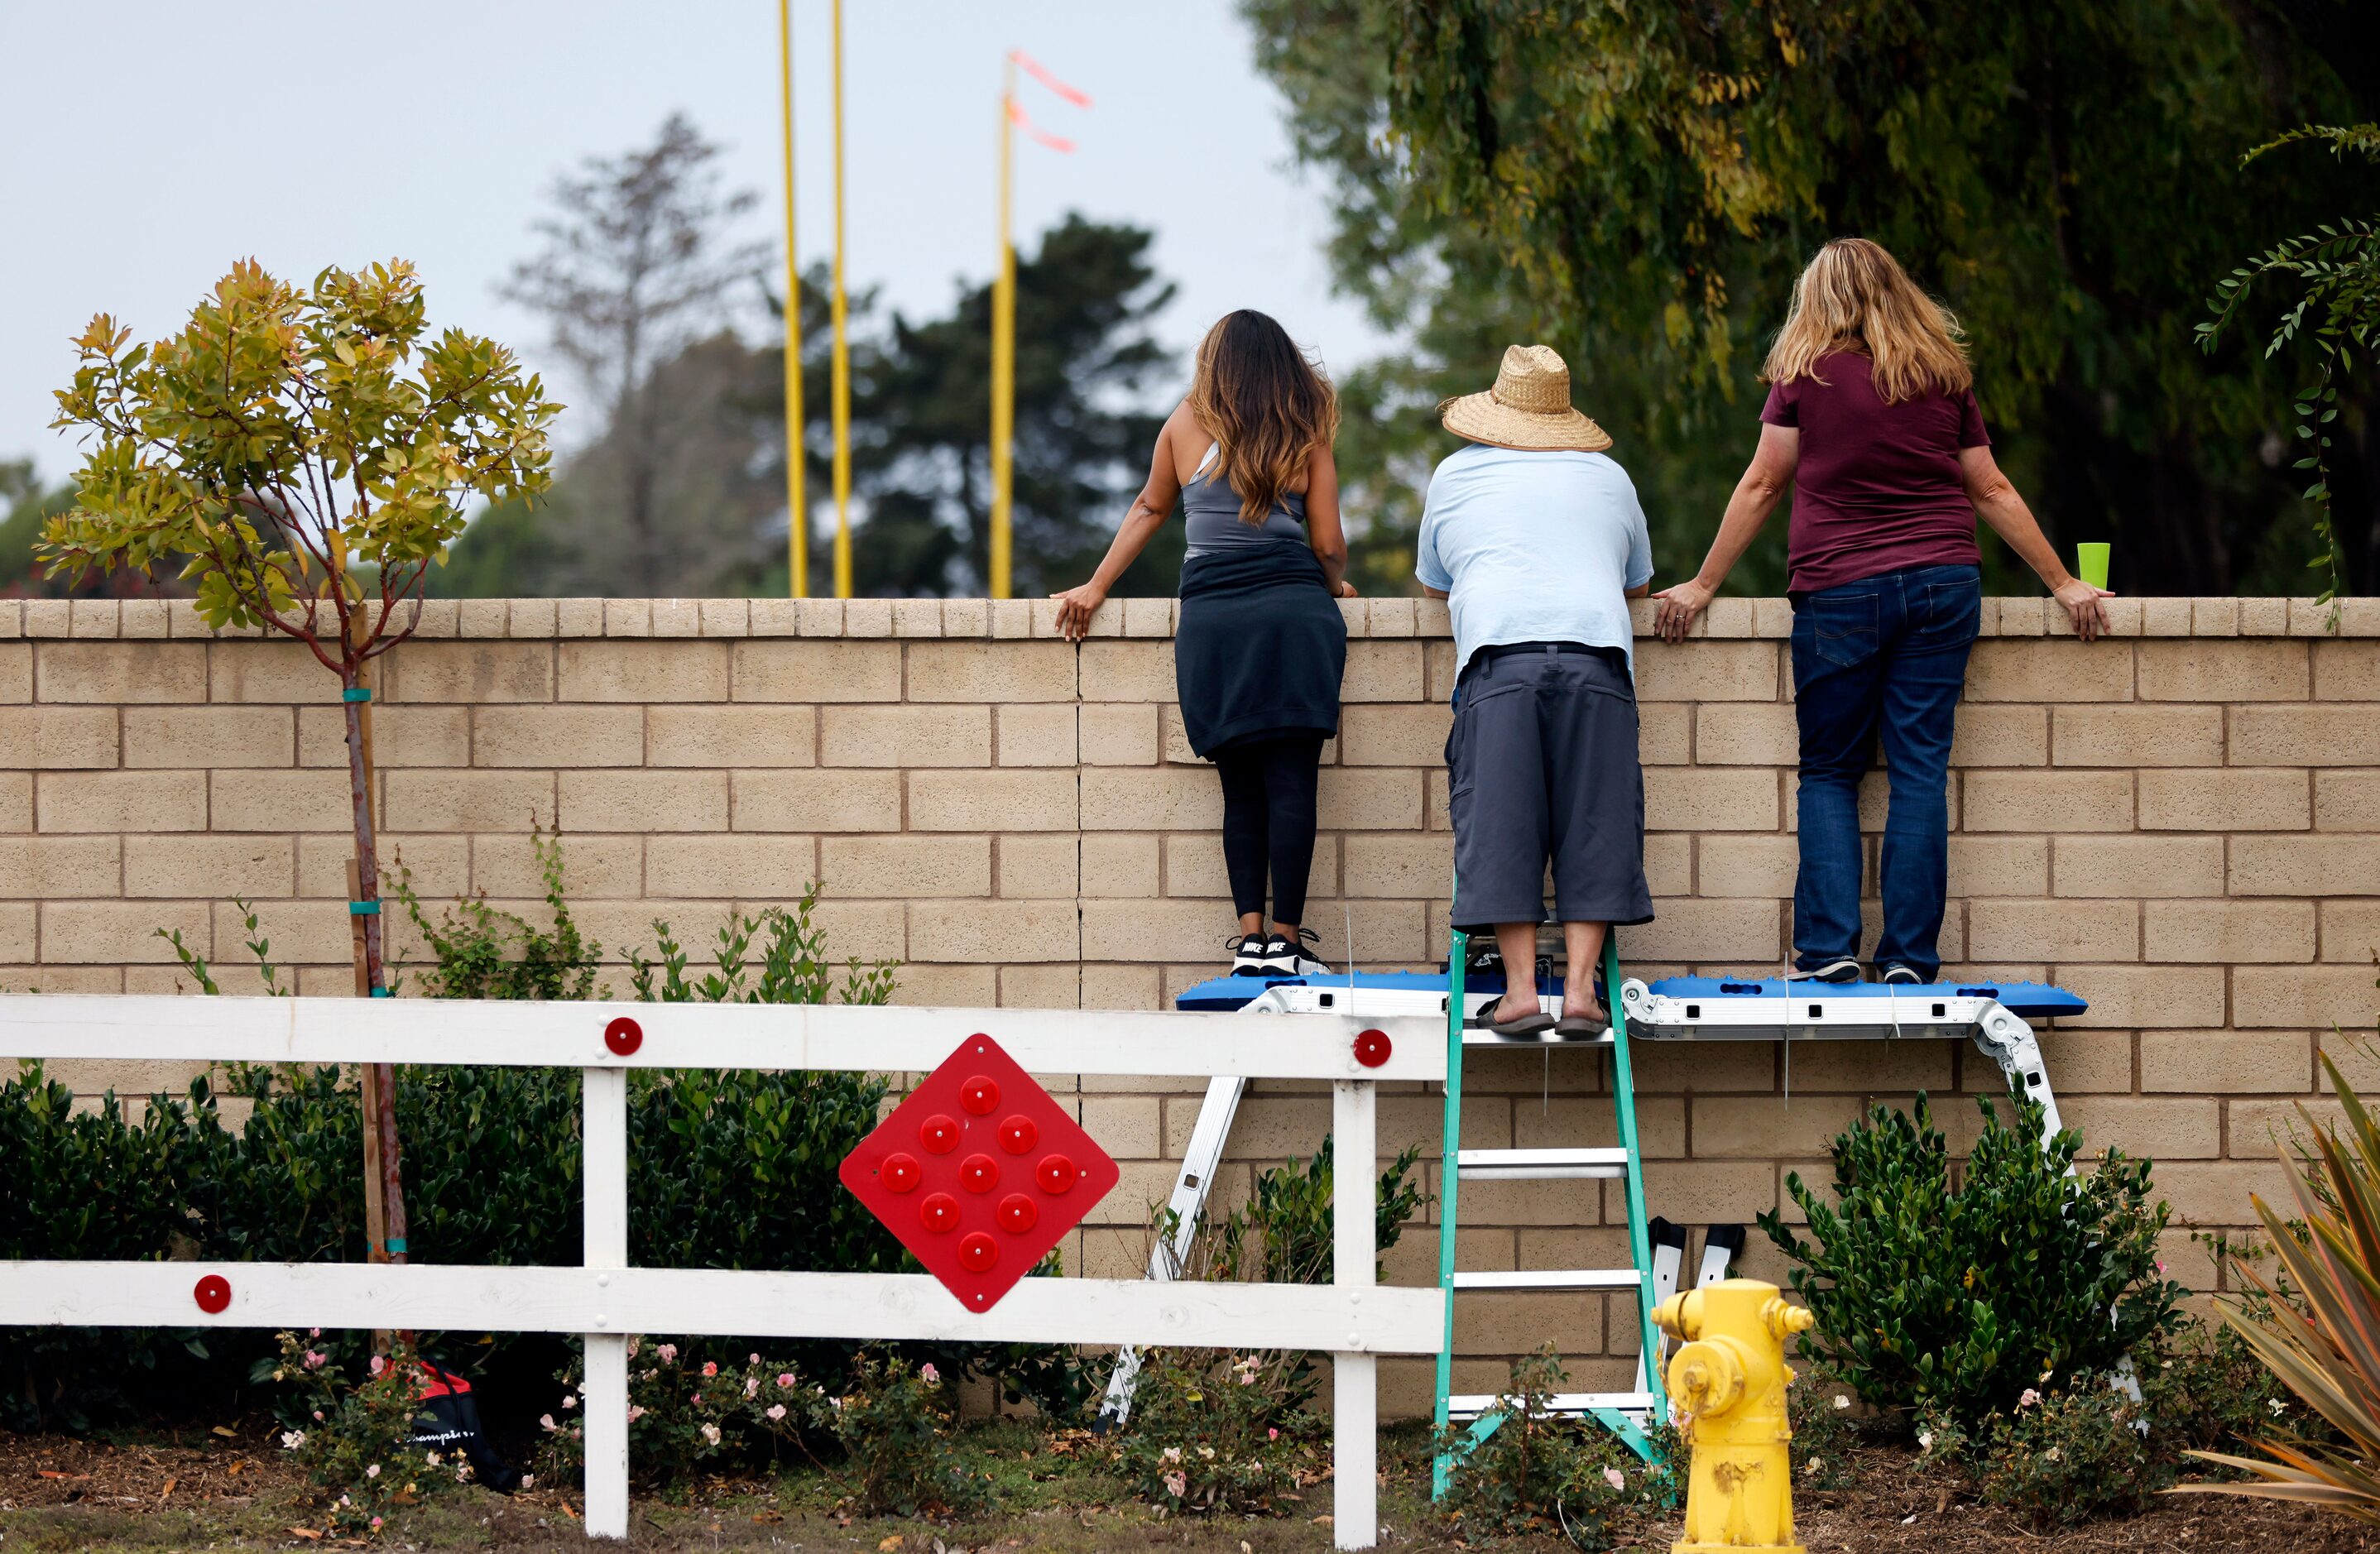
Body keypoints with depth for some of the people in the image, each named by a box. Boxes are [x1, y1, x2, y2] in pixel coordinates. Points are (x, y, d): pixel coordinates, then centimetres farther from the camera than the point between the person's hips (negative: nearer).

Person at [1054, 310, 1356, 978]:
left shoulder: (1188, 424, 11)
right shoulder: (1306, 434, 8)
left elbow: (1149, 510, 22)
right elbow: (1329, 545, 9)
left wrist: (1096, 588, 33)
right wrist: (1335, 588, 31)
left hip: (1211, 616, 1)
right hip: (1295, 610, -1)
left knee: (1241, 788, 7)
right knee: (1291, 783, -4)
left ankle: (1251, 934, 0)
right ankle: (1287, 938, -8)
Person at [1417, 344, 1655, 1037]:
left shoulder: (1456, 474, 23)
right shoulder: (1609, 477, 25)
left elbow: (1433, 584, 36)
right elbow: (1638, 583, 40)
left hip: (1499, 655, -1)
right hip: (1597, 652, 1)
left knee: (1499, 825, -2)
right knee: (1594, 825, 1)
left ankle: (1520, 989, -9)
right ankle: (1580, 987, -7)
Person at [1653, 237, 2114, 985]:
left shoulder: (1806, 375, 0)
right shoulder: (1944, 375, 8)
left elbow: (1760, 487, 3)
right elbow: (1992, 490, 12)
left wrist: (1702, 586, 11)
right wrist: (2062, 583, 20)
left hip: (1839, 589, -2)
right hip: (1943, 586, 2)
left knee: (1829, 772, 7)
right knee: (1921, 770, 2)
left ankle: (1827, 949, -5)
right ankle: (1910, 958, -3)